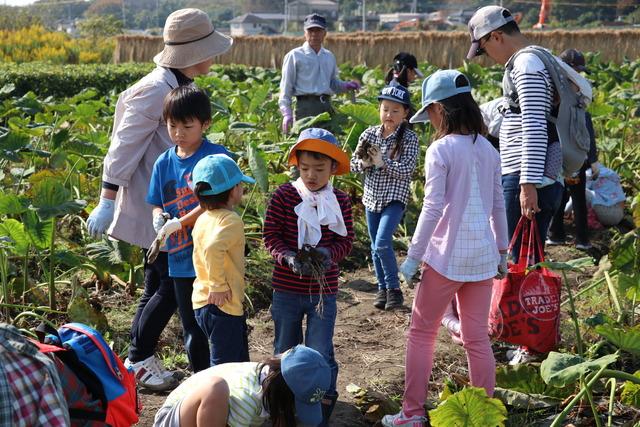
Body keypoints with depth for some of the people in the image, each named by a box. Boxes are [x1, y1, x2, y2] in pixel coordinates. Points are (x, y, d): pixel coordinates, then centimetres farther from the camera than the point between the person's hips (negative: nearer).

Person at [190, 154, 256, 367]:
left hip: (202, 302, 9)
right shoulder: (231, 220, -17)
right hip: (224, 305, -9)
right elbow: (213, 249, -34)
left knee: (240, 364, 21)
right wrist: (219, 286, -24)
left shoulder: (202, 220, 10)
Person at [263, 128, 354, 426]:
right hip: (286, 290, 1)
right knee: (285, 351, 16)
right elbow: (270, 235, -8)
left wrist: (329, 253, -21)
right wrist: (287, 257, -24)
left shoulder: (340, 201, -2)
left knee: (320, 355, 0)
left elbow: (346, 240, -1)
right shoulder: (284, 195, -8)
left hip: (323, 291, 0)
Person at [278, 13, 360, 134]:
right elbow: (286, 87, -1)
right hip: (305, 105, -5)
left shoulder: (329, 57, 18)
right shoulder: (294, 56, 1)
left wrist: (346, 86, 5)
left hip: (326, 106, 5)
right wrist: (286, 113, -10)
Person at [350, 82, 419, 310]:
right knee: (375, 246, 12)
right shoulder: (369, 134, 2)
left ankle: (394, 289, -4)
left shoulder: (409, 138, -10)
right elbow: (353, 163, 5)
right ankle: (382, 288, 25)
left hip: (395, 197, -5)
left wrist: (382, 163, -26)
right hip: (372, 196, 5)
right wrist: (364, 163, -17)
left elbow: (407, 170, -17)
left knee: (383, 242, -18)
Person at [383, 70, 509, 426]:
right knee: (477, 338, 13)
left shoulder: (441, 150, -12)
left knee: (422, 332, 9)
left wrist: (413, 257, -10)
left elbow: (433, 209, -16)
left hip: (448, 256, -5)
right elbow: (498, 207, 12)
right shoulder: (488, 150, 7)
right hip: (483, 256, 6)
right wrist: (502, 252, 21)